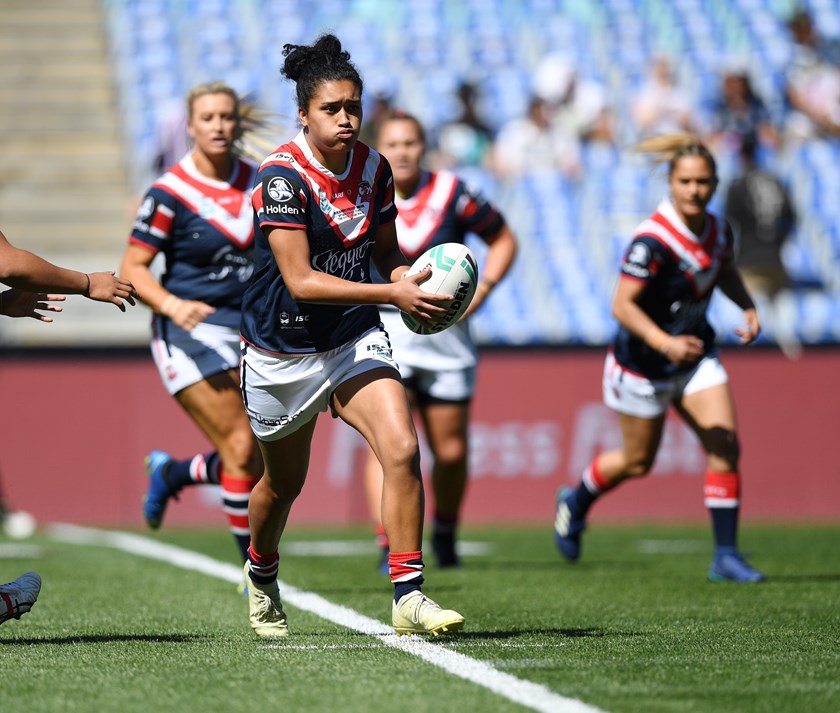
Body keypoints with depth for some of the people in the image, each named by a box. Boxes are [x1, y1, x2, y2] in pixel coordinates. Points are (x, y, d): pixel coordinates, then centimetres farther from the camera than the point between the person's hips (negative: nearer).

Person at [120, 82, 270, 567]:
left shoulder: (258, 181, 5)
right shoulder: (170, 193, -11)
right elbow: (133, 267, -9)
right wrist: (172, 305, -25)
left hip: (247, 328, 6)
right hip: (191, 330, -6)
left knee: (268, 462, 2)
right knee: (242, 449, -13)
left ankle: (170, 473, 31)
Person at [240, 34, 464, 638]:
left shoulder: (374, 168, -3)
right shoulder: (282, 176, -21)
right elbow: (300, 280, -27)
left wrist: (413, 279, -12)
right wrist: (393, 295, -33)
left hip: (355, 340, 3)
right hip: (283, 353, -3)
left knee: (402, 449, -20)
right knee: (284, 482, 16)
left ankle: (408, 596, -17)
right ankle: (261, 575, 47)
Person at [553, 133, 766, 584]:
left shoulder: (718, 231, -5)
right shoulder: (653, 240, -27)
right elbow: (622, 305, -27)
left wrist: (748, 307, 1)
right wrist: (665, 343, -39)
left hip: (695, 356, 5)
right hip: (643, 363, -5)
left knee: (725, 447, -9)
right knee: (639, 462, 11)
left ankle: (726, 555, -2)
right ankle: (576, 502, 42)